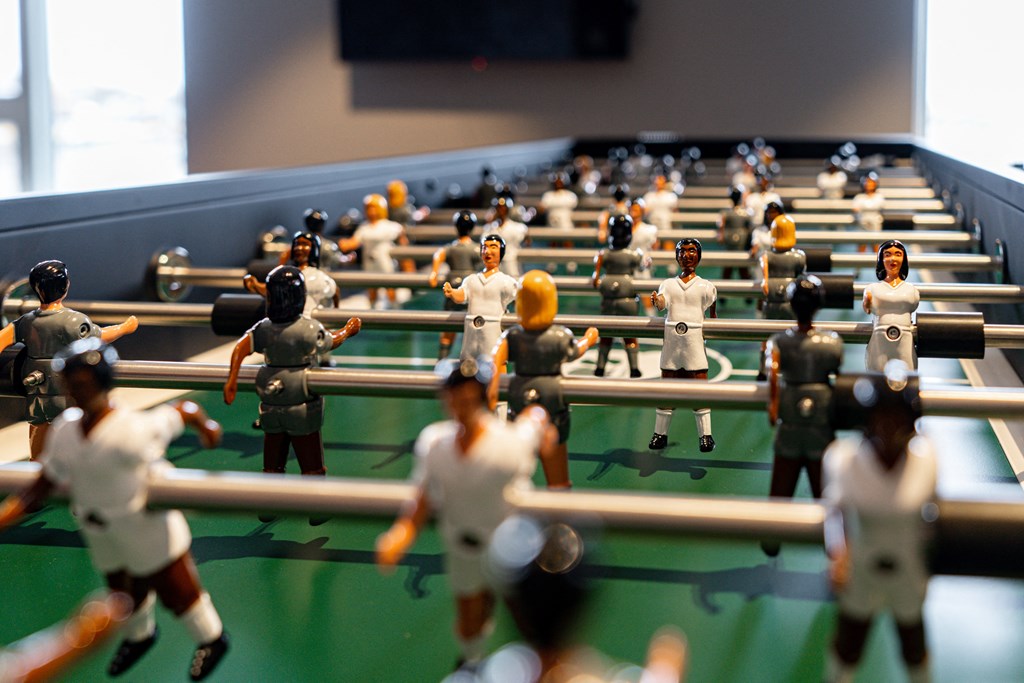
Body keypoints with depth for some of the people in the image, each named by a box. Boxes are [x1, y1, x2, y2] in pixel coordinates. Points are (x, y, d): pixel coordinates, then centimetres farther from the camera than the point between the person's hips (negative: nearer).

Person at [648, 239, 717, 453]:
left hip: (694, 338, -1)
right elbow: (662, 303, -10)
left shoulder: (705, 286, 7)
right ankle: (660, 433, 12)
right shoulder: (669, 284, 9)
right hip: (671, 339, 2)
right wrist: (655, 301, -30)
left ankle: (705, 435, 1)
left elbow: (712, 312, 16)